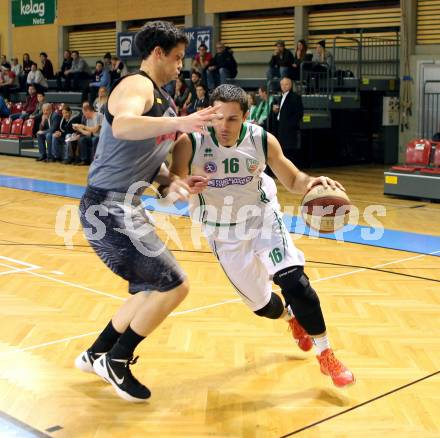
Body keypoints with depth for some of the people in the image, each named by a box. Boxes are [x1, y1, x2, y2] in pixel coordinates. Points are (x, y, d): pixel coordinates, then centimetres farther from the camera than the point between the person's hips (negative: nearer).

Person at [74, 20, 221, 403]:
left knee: (151, 289, 20)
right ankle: (115, 362, 3)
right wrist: (180, 122, -47)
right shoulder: (137, 86, -13)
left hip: (121, 206, 10)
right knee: (174, 285, -10)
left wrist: (173, 182, 5)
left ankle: (96, 354, 31)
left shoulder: (161, 99, 18)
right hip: (109, 207, -10)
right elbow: (123, 126, -36)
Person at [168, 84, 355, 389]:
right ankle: (292, 319, 49)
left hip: (263, 217, 0)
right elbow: (171, 187, -21)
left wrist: (312, 182, -32)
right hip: (224, 234, 1)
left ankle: (326, 355, -2)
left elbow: (292, 180, -8)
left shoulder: (262, 140, -19)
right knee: (261, 304, 11)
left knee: (294, 281, -21)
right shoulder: (191, 144, -24)